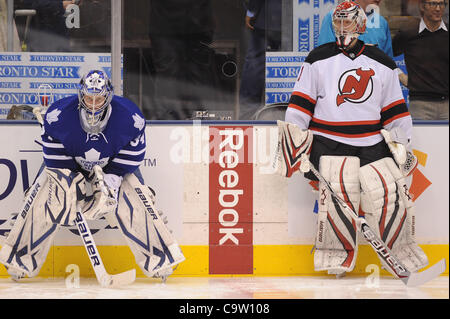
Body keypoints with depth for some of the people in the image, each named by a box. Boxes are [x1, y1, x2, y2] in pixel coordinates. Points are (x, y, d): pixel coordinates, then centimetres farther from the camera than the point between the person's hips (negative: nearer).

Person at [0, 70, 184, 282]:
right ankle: (23, 258, -4)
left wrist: (112, 179, -20)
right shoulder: (59, 115, -25)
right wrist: (71, 180, -20)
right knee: (46, 200, -17)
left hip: (113, 167, 0)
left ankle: (157, 257, -3)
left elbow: (132, 153, -14)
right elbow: (55, 153, -16)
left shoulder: (129, 117, -24)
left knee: (134, 204, -17)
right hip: (70, 167, 0)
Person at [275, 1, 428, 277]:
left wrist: (402, 143, 10)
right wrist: (293, 139, -2)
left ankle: (400, 250, 8)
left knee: (391, 190, -13)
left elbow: (395, 110, 15)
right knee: (340, 189, -24)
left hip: (373, 142, 2)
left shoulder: (383, 64, 11)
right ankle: (338, 254, -9)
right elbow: (302, 101, 5)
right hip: (330, 142, -2)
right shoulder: (319, 59, 6)